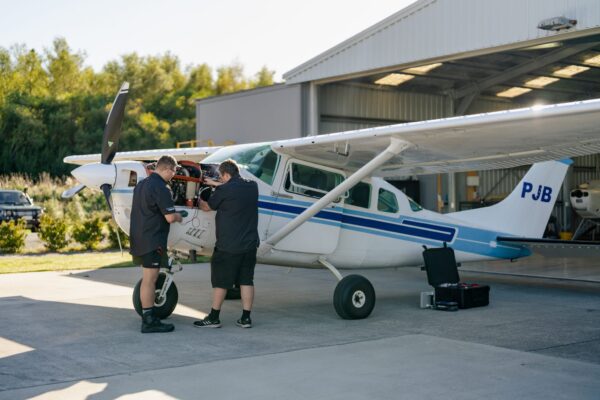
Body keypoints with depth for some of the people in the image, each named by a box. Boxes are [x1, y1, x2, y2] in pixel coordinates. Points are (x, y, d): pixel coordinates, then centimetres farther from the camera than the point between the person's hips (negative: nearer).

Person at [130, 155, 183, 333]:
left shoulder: (141, 184, 14)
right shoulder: (161, 188, -16)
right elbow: (170, 217, -20)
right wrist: (178, 217, 2)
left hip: (139, 239, 10)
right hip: (152, 241, -10)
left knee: (147, 279, 17)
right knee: (149, 280, -6)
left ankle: (148, 317, 25)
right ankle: (149, 321, -4)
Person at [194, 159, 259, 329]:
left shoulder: (224, 190, -14)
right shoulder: (252, 186, 4)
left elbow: (207, 207, 3)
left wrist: (197, 201, 24)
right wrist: (216, 184, 33)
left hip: (228, 246, -6)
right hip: (250, 244, 6)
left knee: (220, 281, 4)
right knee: (246, 281, 9)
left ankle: (213, 318, 11)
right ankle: (246, 318, 10)